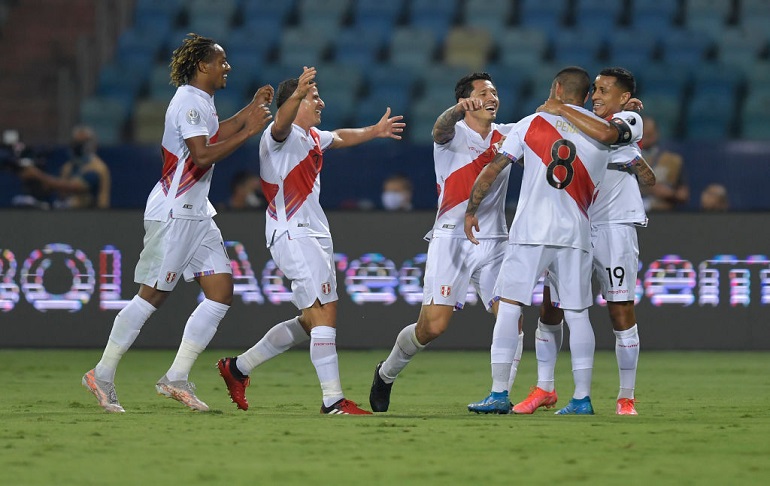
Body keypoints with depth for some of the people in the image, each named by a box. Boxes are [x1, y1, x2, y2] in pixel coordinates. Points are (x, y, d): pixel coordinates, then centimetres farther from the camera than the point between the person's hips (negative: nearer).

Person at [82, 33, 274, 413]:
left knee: (221, 293, 0)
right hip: (172, 212, -10)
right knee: (151, 296, -7)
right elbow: (202, 155, -25)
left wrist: (251, 109, 29)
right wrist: (248, 132, -21)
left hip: (196, 214, 10)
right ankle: (103, 374, 3)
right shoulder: (188, 101, -14)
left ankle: (176, 378, 2)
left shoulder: (201, 101, 16)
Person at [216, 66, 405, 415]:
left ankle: (238, 367, 24)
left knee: (310, 321, 14)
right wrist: (298, 94, -54)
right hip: (292, 233, -10)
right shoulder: (280, 135, -10)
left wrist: (374, 131, 47)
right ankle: (333, 400, -21)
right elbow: (281, 122, -35)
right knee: (325, 311, -18)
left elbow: (339, 138, 42)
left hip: (315, 235, 10)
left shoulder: (313, 136, 19)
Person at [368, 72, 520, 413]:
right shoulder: (455, 133, -2)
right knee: (433, 326, -9)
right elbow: (440, 130, -26)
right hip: (451, 240, -5)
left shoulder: (506, 135, 13)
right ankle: (386, 374, 16)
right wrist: (458, 109, -48)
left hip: (494, 242, 5)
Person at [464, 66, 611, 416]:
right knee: (576, 313, 7)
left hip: (531, 230, -2)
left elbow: (493, 169, 2)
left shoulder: (533, 124, 4)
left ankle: (499, 393, -5)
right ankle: (582, 397, 4)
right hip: (575, 235, 3)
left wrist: (472, 210, 12)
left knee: (509, 307, 0)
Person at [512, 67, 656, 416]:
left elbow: (605, 134, -25)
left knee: (621, 310, -4)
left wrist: (561, 109, -17)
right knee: (549, 307, 2)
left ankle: (626, 397, 5)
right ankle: (544, 389, 12)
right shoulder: (583, 125, 18)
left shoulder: (629, 120, -2)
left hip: (614, 227, -6)